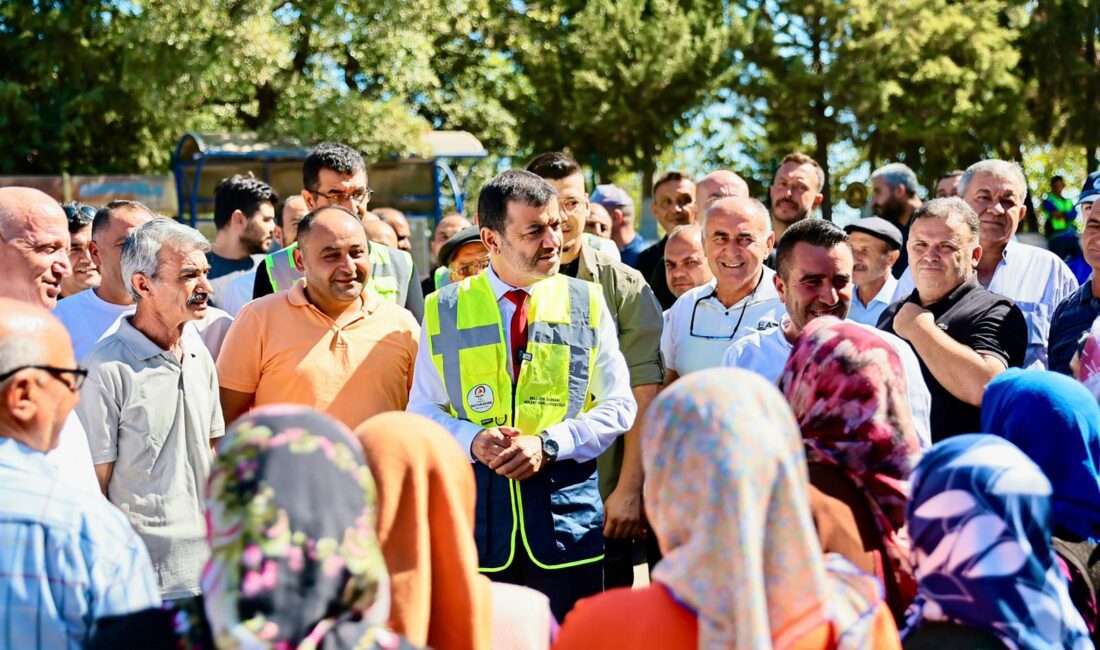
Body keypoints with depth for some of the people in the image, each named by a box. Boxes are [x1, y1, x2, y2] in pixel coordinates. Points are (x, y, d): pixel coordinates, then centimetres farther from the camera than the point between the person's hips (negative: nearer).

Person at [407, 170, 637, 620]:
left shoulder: (587, 304, 6)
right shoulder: (444, 310, 5)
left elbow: (618, 406, 3)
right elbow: (422, 410, 8)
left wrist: (548, 445, -11)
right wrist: (472, 440, -13)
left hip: (568, 519, 0)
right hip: (474, 519, 0)